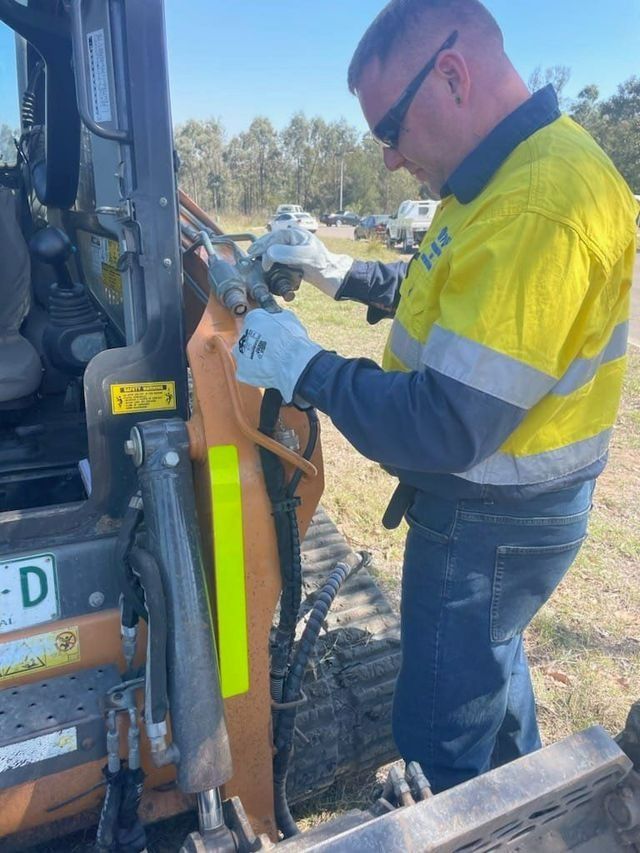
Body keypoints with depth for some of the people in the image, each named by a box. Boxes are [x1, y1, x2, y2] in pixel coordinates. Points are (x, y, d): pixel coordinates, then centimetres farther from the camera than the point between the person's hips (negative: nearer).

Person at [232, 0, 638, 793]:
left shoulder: (537, 206, -30)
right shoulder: (510, 170, 3)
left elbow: (448, 425, -31)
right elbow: (448, 297, 16)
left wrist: (303, 367, -20)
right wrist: (342, 274, 5)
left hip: (492, 523, -11)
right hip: (494, 498, 11)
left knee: (439, 739, 11)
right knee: (489, 661, 32)